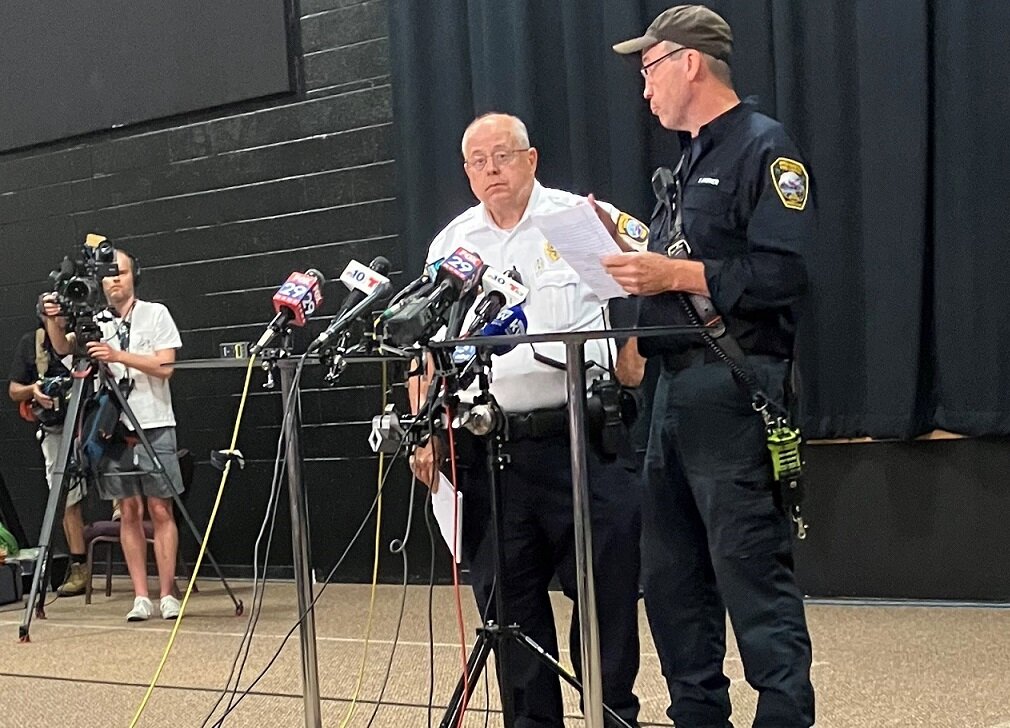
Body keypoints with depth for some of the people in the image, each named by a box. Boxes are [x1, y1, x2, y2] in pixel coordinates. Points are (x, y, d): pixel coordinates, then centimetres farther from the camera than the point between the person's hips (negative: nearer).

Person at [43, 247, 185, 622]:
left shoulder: (155, 314, 4)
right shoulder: (95, 323, 11)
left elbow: (164, 366, -6)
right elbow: (64, 348, -7)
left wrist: (118, 355, -18)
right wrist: (54, 321, -27)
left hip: (154, 426, -2)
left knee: (160, 509, -3)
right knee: (129, 511, 2)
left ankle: (168, 595, -1)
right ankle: (141, 597, 5)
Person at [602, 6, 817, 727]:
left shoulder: (765, 148, -7)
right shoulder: (689, 160, 21)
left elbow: (784, 274, -19)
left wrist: (674, 275, -18)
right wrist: (632, 253, 7)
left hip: (734, 392, -9)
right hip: (677, 389, 10)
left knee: (754, 576, -8)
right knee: (671, 578, 12)